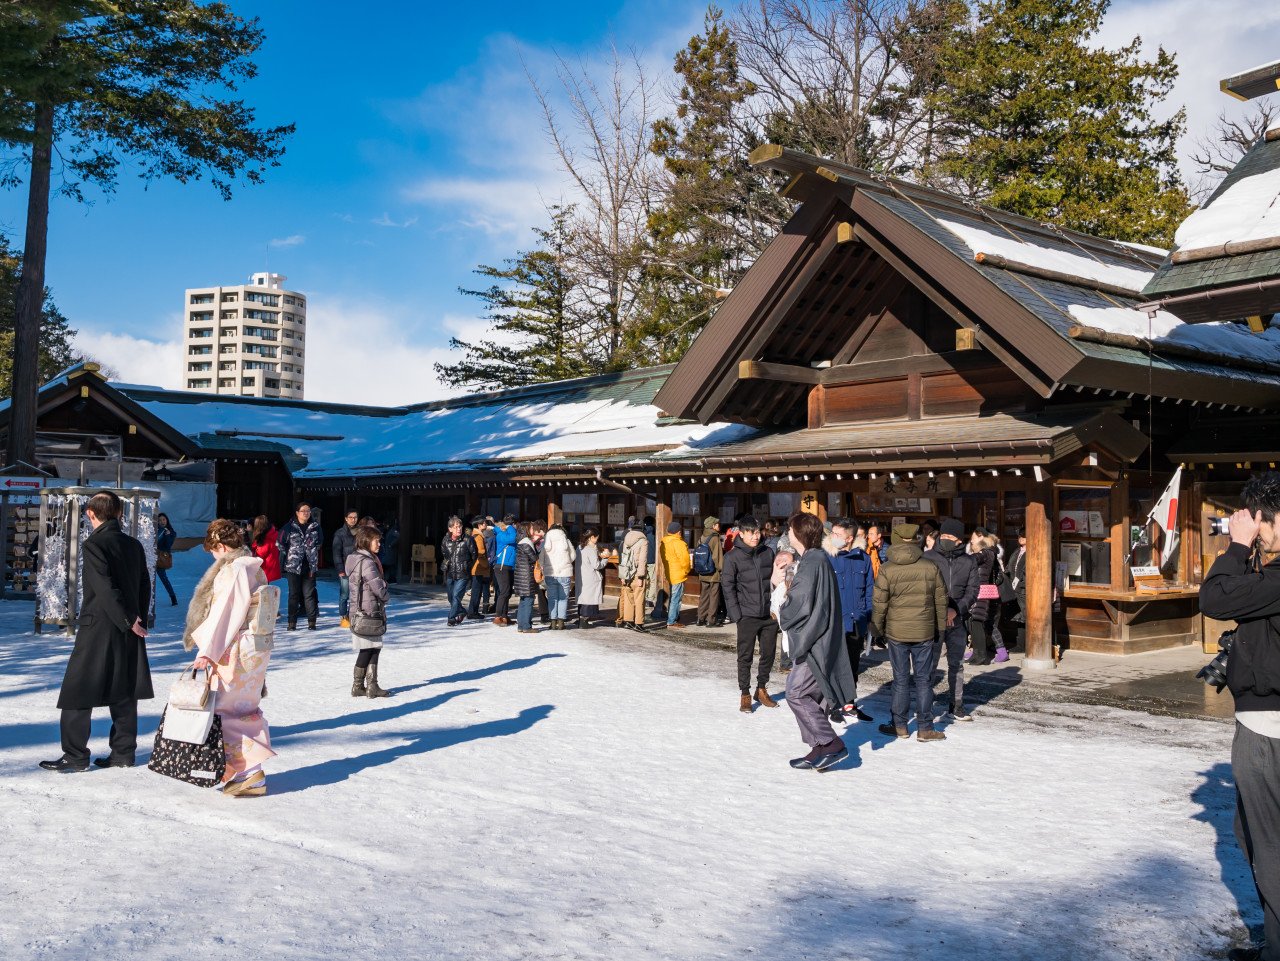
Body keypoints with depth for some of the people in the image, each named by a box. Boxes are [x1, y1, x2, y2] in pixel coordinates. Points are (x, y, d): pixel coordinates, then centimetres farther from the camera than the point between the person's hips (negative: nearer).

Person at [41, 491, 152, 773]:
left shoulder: (93, 544, -12)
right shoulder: (134, 545, 8)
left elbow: (105, 588, -19)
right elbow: (145, 586, 9)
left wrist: (129, 622, -13)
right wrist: (136, 620, 12)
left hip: (97, 630, -7)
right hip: (129, 633, 7)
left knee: (77, 693, 2)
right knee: (124, 693, 11)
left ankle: (74, 757, 4)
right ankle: (124, 752, 15)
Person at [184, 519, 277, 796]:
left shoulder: (232, 569, -16)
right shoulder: (256, 569, 11)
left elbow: (223, 612, -19)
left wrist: (207, 650, -17)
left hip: (236, 651, -9)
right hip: (258, 646, 9)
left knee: (229, 709, -2)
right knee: (247, 708, 15)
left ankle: (249, 774, -1)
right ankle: (252, 768, 21)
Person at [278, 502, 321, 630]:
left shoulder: (315, 527, 3)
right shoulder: (289, 527, -4)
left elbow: (318, 543, 15)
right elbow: (281, 544, 4)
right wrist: (288, 556, 3)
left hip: (310, 566, 1)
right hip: (293, 567, -1)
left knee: (309, 594, 3)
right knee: (294, 594, 5)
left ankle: (312, 621, 8)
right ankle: (292, 622, 11)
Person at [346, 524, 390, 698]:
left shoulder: (355, 558, 12)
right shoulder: (367, 562, -18)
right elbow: (378, 587, -20)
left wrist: (383, 597, 10)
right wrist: (386, 596, 1)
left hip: (359, 610, 9)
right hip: (368, 611, -9)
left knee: (373, 648, 10)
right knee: (368, 650, 0)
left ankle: (372, 686, 9)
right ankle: (358, 687, 9)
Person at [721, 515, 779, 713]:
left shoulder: (767, 553, 6)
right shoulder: (733, 557, -5)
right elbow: (727, 587, -5)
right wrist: (736, 615, -10)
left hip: (769, 615, 4)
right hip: (747, 615, -4)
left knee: (769, 654, 10)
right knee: (745, 656, 3)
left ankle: (762, 689, 27)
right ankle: (745, 694, 14)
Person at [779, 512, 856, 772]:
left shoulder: (812, 562, -18)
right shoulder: (818, 558, 14)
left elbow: (800, 604, -22)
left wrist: (783, 617, -3)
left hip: (814, 643, -10)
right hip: (816, 641, 10)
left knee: (796, 694, -8)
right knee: (808, 695, 13)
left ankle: (831, 745, -6)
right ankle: (820, 750, 17)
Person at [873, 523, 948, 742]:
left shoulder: (887, 569, -8)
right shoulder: (930, 567, -1)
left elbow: (879, 603, -7)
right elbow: (941, 600, 5)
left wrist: (878, 628, 7)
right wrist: (940, 627, 17)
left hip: (896, 633, -1)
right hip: (924, 632, 1)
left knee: (901, 679, 8)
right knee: (924, 679, 7)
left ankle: (900, 726, 15)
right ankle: (925, 728, 10)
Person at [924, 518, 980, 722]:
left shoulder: (969, 561, 6)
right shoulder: (928, 558, -2)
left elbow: (972, 590, 2)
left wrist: (957, 609, -13)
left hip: (958, 621, 3)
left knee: (957, 664, 11)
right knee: (929, 663, -3)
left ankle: (956, 704, 20)